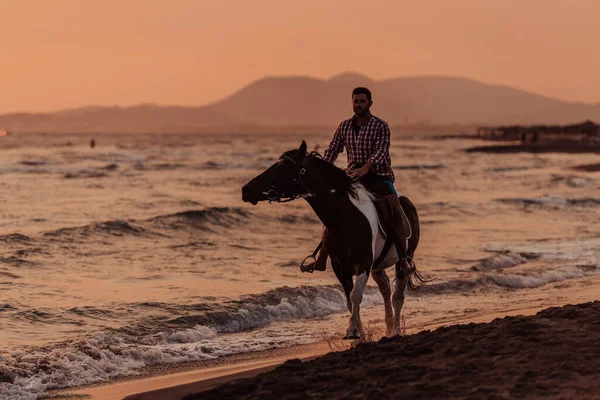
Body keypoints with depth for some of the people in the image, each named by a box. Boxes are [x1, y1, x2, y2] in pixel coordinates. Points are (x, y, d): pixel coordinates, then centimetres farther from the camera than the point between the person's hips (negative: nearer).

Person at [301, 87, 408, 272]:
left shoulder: (380, 126, -7)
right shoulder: (345, 126, 7)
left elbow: (381, 150, -22)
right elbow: (332, 150, 13)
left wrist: (366, 167, -39)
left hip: (379, 177, -4)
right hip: (353, 179, 4)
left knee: (395, 209, -25)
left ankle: (403, 258, -25)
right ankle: (321, 260, 4)